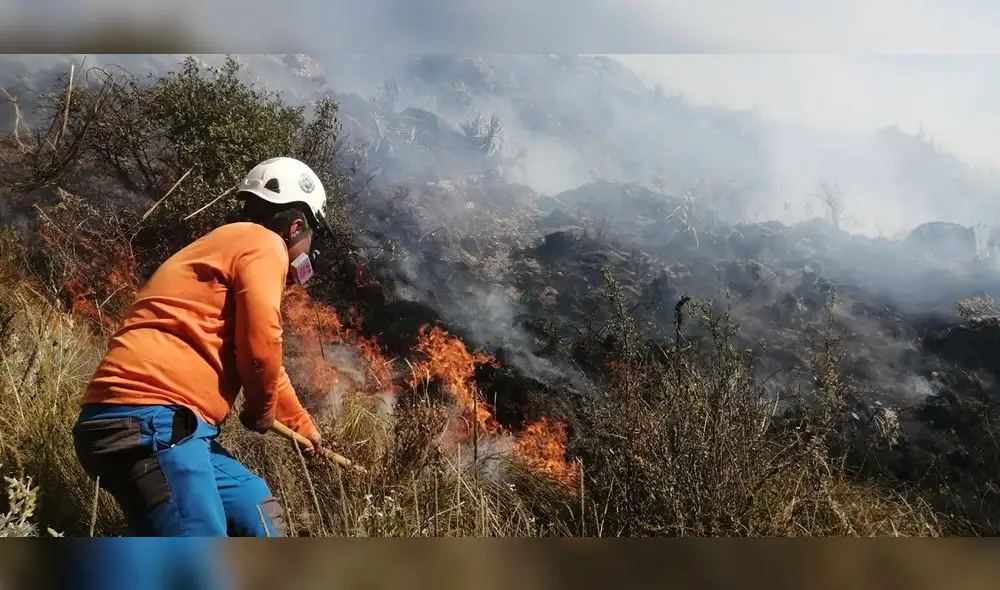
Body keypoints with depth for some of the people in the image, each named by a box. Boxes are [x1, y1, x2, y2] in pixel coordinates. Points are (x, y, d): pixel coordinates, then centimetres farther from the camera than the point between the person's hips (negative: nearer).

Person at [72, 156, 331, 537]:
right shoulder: (263, 244, -1)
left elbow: (265, 362, 44)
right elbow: (260, 346, -13)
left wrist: (303, 426, 56)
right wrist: (262, 410, 9)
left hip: (160, 424, 11)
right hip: (151, 422, -11)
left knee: (256, 509, 23)